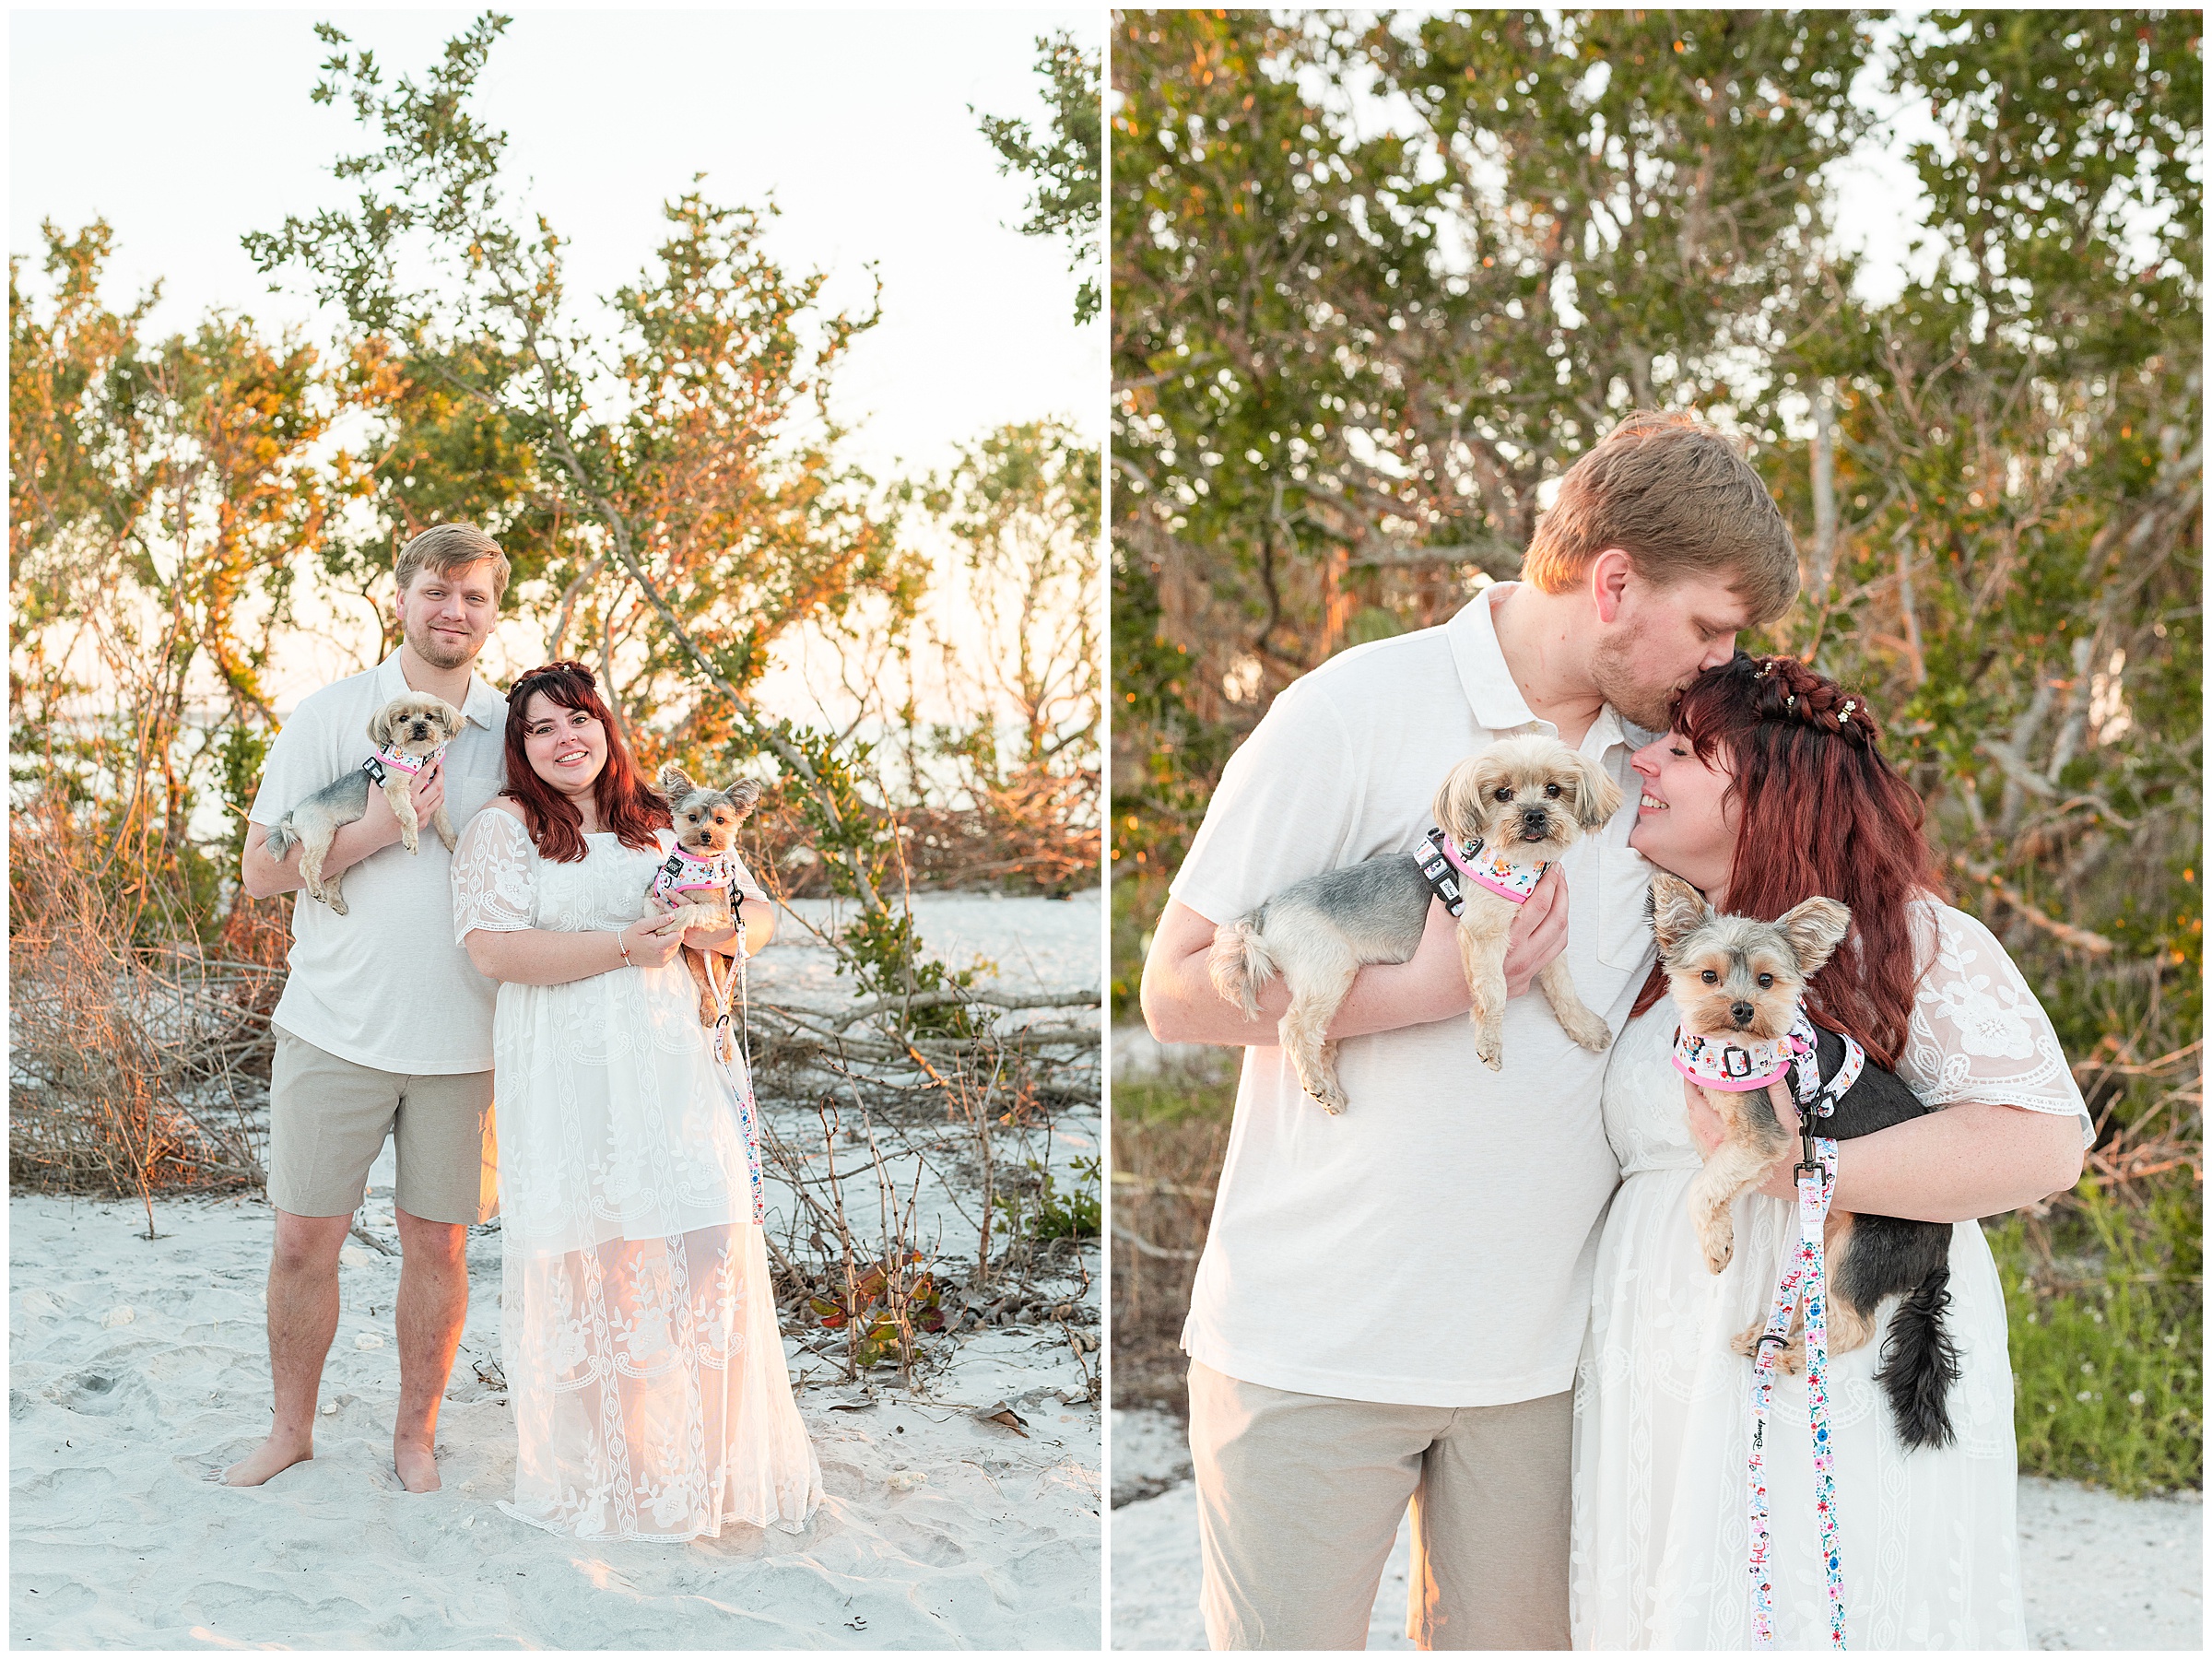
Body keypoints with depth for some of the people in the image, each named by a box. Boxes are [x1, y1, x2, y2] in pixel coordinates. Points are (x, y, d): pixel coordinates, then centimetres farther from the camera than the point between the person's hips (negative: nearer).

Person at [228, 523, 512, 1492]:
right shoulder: (328, 716, 0)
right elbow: (261, 870, -3)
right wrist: (375, 829, -16)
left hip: (464, 1039, 1)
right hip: (336, 1029, -1)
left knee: (437, 1241, 8)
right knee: (304, 1238, 5)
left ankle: (415, 1434, 25)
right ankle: (291, 1429, 24)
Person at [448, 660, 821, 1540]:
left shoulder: (666, 822, 17)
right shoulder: (502, 828, 4)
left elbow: (759, 914, 18)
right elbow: (495, 948, -10)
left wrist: (724, 930, -6)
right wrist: (624, 947, -13)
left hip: (677, 1063, 3)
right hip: (569, 1078, -3)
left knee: (711, 1244, -4)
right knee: (587, 1259, -2)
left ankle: (715, 1458, 11)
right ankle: (593, 1463, 13)